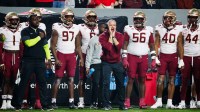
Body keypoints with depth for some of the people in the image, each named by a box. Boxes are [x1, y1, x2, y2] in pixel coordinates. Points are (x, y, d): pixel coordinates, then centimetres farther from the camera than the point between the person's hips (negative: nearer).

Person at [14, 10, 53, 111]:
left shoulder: (41, 32, 15)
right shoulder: (25, 31, -2)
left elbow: (46, 46, 16)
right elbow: (29, 43, -17)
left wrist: (48, 59, 8)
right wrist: (39, 37, -9)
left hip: (40, 61, 4)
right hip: (28, 61, -4)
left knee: (42, 83, 1)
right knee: (23, 83, 1)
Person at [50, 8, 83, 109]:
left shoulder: (76, 29, 8)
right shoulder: (57, 28, -3)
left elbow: (78, 46, 13)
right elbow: (53, 45, -4)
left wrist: (81, 58, 1)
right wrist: (56, 59, -12)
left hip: (71, 56, 3)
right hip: (61, 55, -3)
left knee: (71, 79, 1)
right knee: (58, 79, -3)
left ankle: (71, 102, 2)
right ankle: (53, 101, 4)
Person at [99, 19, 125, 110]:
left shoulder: (120, 36, 1)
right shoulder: (103, 36, -8)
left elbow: (119, 47, -15)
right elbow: (108, 47, -22)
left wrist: (114, 36, -14)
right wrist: (110, 35, -17)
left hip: (117, 62, 3)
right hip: (106, 63, -3)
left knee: (120, 83, 5)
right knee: (106, 83, -10)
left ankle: (121, 104, 14)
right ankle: (106, 104, -6)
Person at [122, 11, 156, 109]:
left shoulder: (148, 30, 7)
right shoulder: (129, 30, 1)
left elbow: (152, 46, 11)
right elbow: (125, 45, 1)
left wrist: (153, 60, 6)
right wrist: (124, 59, -6)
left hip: (143, 58, 2)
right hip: (132, 57, -2)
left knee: (142, 80, 4)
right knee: (131, 79, -3)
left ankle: (142, 102, 8)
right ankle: (127, 102, -1)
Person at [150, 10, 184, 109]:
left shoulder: (178, 30, -1)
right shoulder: (159, 29, -1)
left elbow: (180, 46, 1)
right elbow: (156, 44, 1)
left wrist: (181, 60, -1)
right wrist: (156, 58, -5)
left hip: (173, 56, 0)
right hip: (162, 56, 0)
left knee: (171, 79, 3)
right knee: (160, 79, -6)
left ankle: (169, 102, 7)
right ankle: (159, 101, 4)